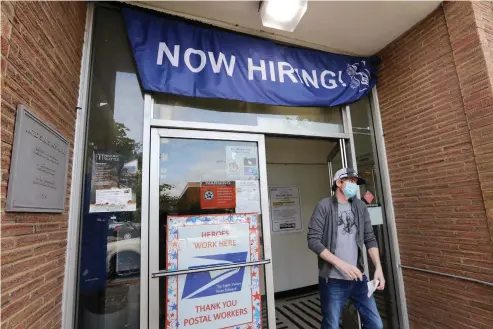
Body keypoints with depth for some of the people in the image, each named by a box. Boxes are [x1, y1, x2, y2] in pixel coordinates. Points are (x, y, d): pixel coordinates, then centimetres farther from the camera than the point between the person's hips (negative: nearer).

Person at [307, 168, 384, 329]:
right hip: (332, 281, -4)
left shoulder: (360, 207, 5)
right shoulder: (324, 206, -10)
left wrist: (378, 267, -3)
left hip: (358, 278, 5)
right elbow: (313, 241, -15)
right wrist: (341, 264, -20)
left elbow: (370, 239, 8)